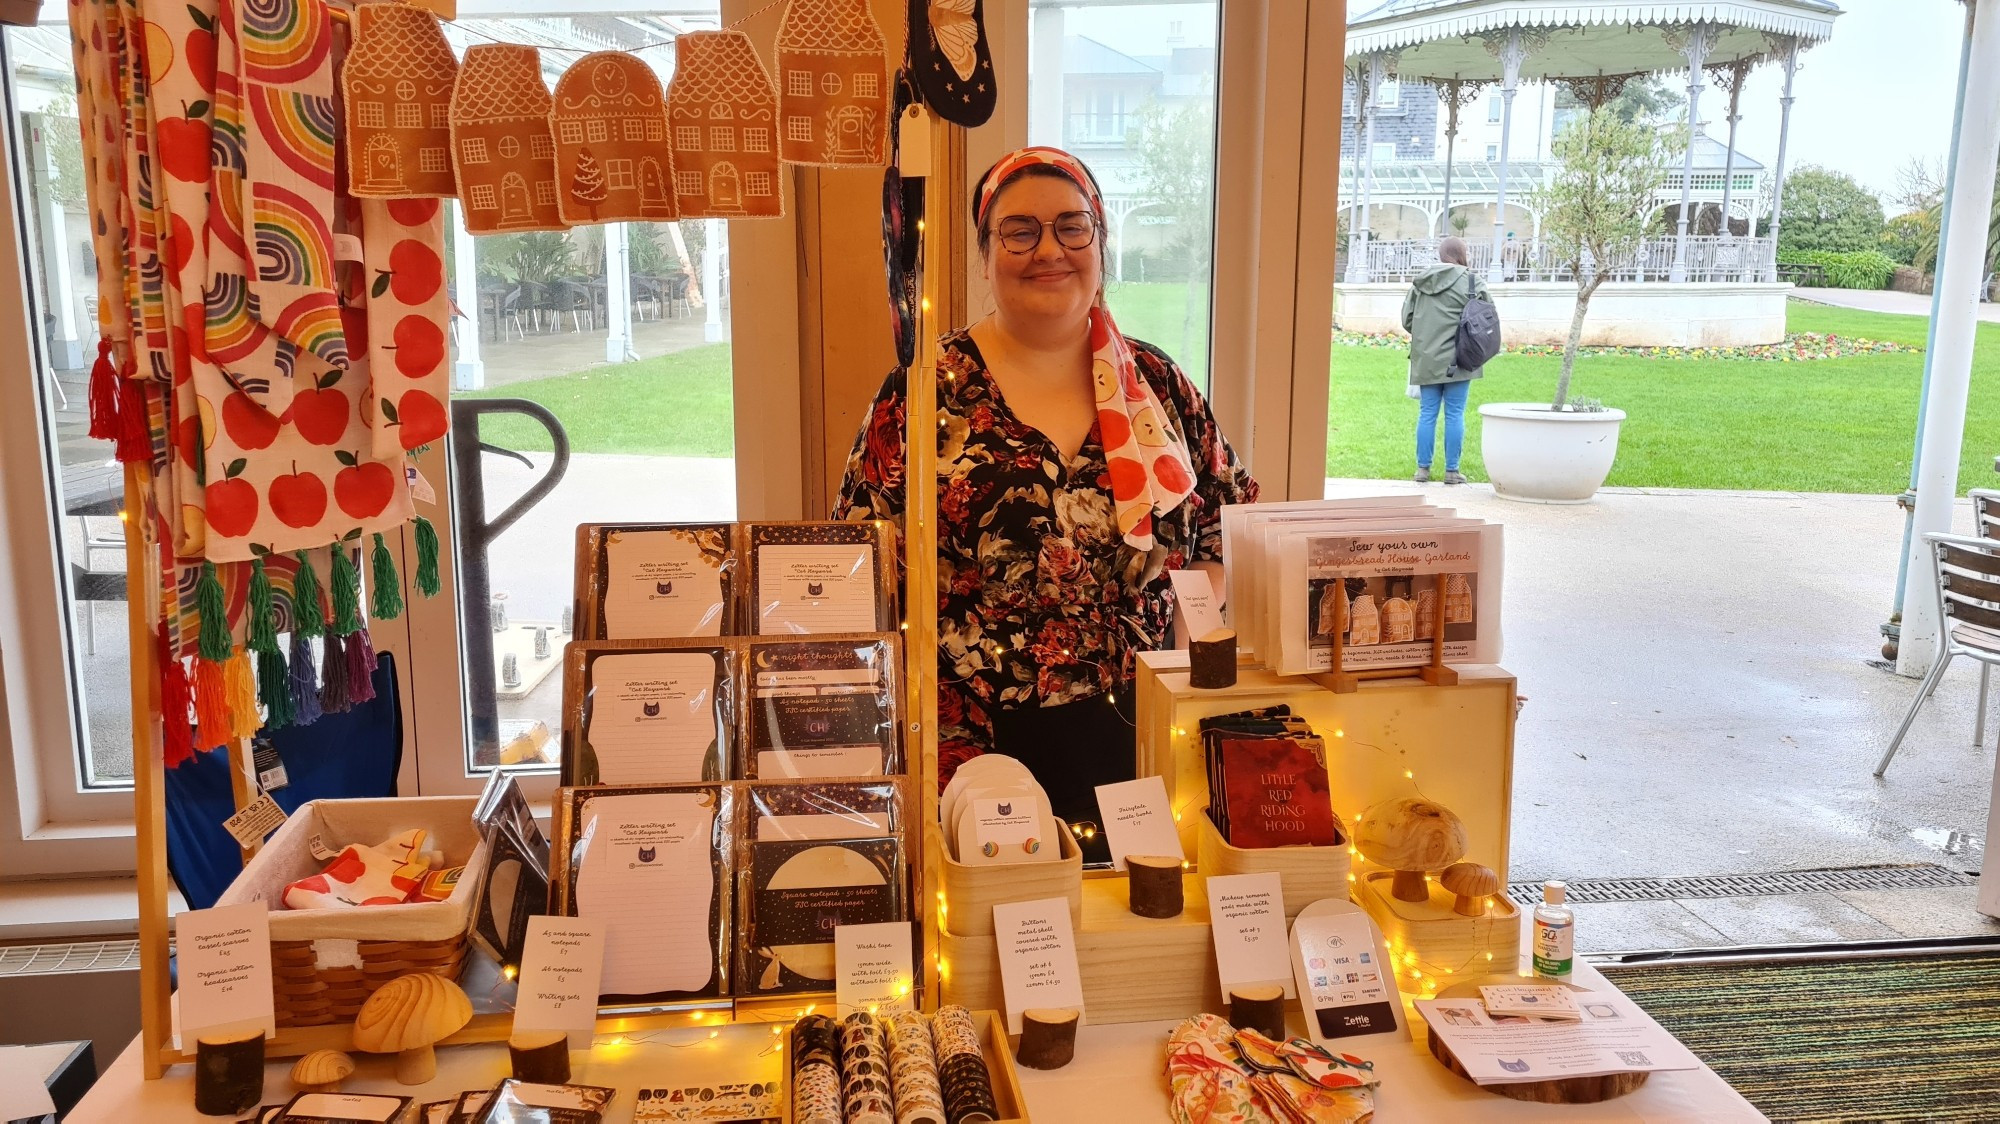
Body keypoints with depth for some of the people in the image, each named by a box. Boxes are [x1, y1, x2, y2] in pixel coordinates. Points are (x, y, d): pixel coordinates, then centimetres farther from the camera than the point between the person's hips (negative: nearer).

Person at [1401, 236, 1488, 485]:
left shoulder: (1420, 281, 5)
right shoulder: (1471, 283, -8)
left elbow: (1407, 318, 8)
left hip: (1426, 359, 4)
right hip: (1457, 360, -4)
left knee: (1427, 414, 9)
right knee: (1454, 414, 3)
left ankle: (1423, 468, 12)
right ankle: (1452, 470, 7)